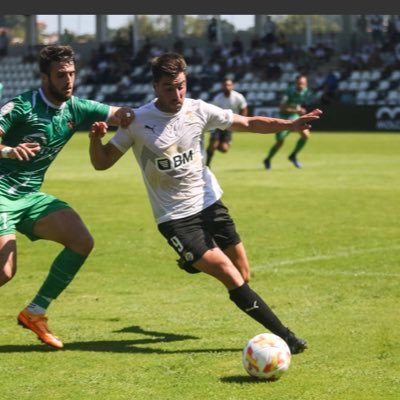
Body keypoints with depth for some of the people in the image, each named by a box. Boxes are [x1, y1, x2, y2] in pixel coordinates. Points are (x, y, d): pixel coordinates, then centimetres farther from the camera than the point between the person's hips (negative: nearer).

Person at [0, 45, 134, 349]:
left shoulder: (76, 109, 4)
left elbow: (120, 115, 12)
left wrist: (126, 115, -13)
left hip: (32, 195, 7)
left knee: (82, 242, -9)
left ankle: (35, 312, 3)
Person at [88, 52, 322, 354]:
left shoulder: (198, 110, -3)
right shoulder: (137, 121, -12)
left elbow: (248, 123, 5)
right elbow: (102, 163, -7)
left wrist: (290, 124, -8)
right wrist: (96, 139, -28)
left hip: (210, 203, 5)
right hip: (175, 218, -5)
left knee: (244, 275, 8)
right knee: (233, 279, -15)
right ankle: (284, 336, -11)